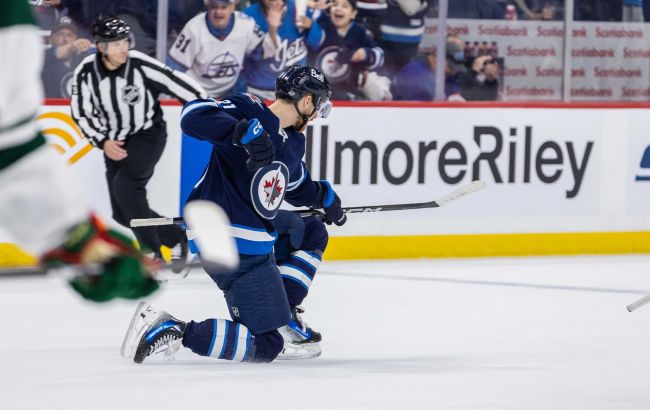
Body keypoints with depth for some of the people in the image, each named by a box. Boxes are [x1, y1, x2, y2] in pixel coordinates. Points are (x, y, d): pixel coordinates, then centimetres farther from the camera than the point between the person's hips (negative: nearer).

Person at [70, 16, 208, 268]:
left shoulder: (140, 65, -21)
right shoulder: (86, 74, -12)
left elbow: (176, 83, -17)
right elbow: (82, 114, -5)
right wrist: (103, 142, -17)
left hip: (148, 135, -5)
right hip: (116, 143, 5)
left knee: (125, 186, -27)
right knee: (123, 214, 2)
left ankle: (153, 254, -17)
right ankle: (176, 238, 20)